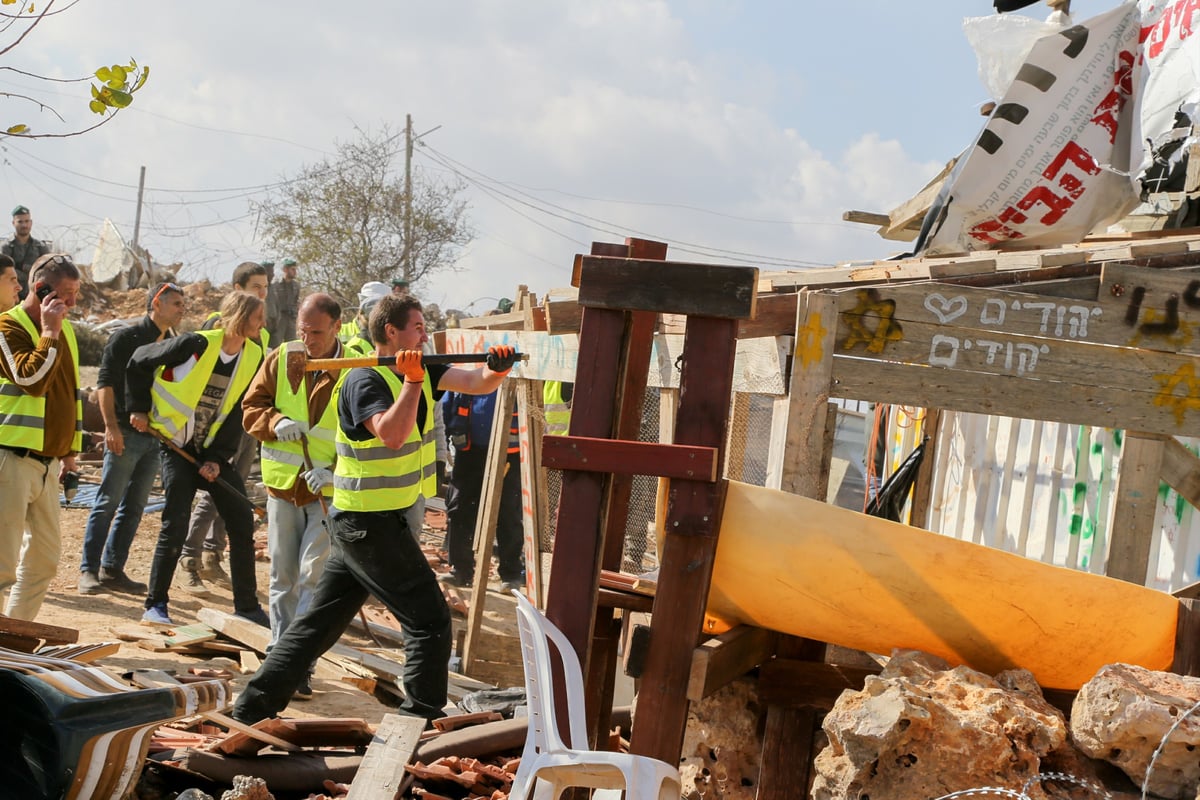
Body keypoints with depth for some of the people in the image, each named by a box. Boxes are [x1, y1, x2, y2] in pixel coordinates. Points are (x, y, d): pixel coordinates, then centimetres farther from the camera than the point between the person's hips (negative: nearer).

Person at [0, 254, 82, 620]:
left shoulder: (65, 330, 15)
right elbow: (33, 380, -24)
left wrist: (70, 449, 22)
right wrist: (49, 332, -17)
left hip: (47, 461, 8)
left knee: (46, 552, 12)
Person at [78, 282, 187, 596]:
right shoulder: (127, 338, -4)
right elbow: (105, 382, -8)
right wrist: (111, 426, -15)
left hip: (157, 437, 6)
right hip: (126, 433, -6)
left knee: (134, 507, 8)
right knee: (108, 503, -4)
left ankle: (112, 570, 15)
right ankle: (89, 570, 1)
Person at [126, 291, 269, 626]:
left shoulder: (253, 357, -2)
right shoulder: (197, 344, -18)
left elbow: (237, 416, 1)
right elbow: (139, 361, -6)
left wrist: (218, 458, -6)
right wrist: (138, 409, -4)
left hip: (213, 451, 5)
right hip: (177, 447, -5)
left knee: (242, 523, 3)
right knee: (175, 526, -10)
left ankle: (247, 607, 13)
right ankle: (155, 606, 3)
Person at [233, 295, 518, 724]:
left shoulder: (421, 371, 8)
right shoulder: (364, 379, -15)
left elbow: (476, 383, 0)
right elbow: (391, 434, -31)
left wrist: (495, 370, -20)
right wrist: (413, 382, -29)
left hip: (355, 523, 9)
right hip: (370, 523, -9)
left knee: (321, 619, 12)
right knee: (429, 619, -3)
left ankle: (253, 707, 17)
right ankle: (421, 717, 4)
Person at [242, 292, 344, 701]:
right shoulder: (279, 360, 1)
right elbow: (252, 407, 7)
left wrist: (337, 472, -21)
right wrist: (276, 423, -14)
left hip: (331, 493, -4)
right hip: (283, 484, 4)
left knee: (314, 576, -8)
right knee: (282, 577, 11)